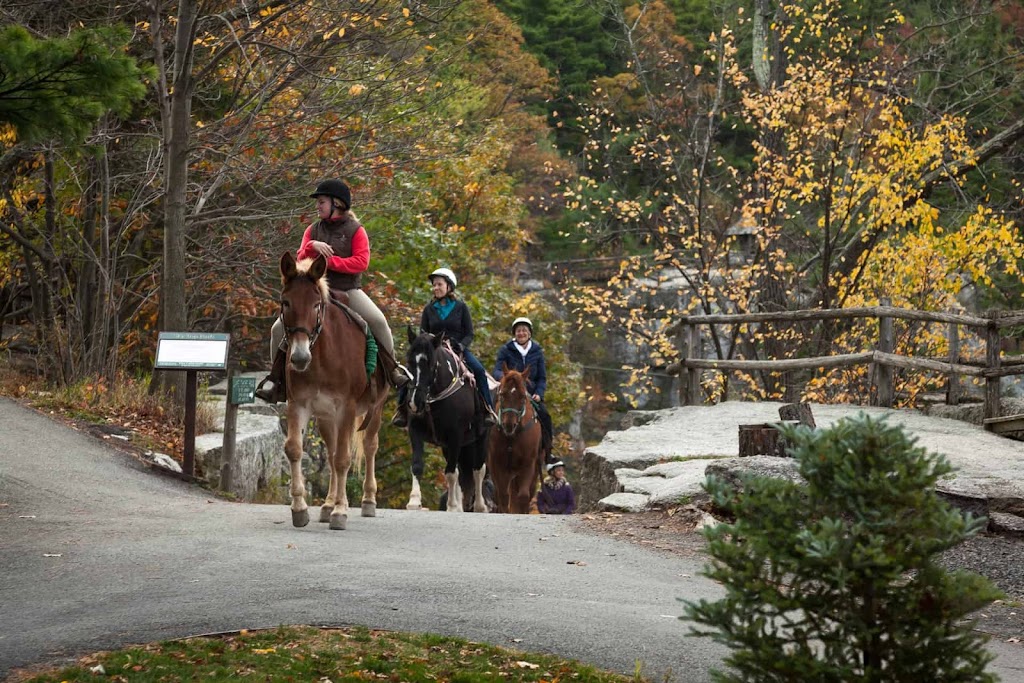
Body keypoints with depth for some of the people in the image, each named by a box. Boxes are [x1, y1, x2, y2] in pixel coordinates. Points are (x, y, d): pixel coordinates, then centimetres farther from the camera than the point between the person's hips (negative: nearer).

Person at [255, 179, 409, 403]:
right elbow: (300, 260, 2)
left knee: (377, 320, -27)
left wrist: (330, 261, -19)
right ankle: (277, 381, 1)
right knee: (279, 328, -10)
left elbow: (361, 262, -12)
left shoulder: (355, 230, -1)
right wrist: (312, 247, -19)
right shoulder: (313, 230, 10)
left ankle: (393, 369, -8)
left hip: (348, 290, -3)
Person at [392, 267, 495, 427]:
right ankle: (402, 409, -13)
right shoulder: (429, 309, 9)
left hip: (459, 349, -2)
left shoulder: (461, 307, 4)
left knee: (479, 371, -27)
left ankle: (488, 410, -18)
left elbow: (469, 334, 2)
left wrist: (461, 346, -18)